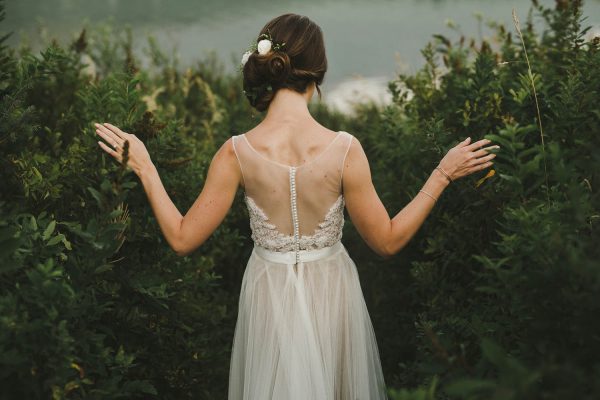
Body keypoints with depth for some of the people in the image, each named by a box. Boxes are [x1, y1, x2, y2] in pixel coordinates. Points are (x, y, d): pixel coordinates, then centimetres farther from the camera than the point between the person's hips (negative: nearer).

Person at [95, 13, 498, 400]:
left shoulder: (237, 152, -18)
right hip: (330, 294, -1)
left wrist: (144, 167, 0)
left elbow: (183, 238, -9)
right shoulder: (345, 148, -21)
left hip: (270, 295, 1)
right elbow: (388, 241, -11)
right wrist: (442, 174, -5)